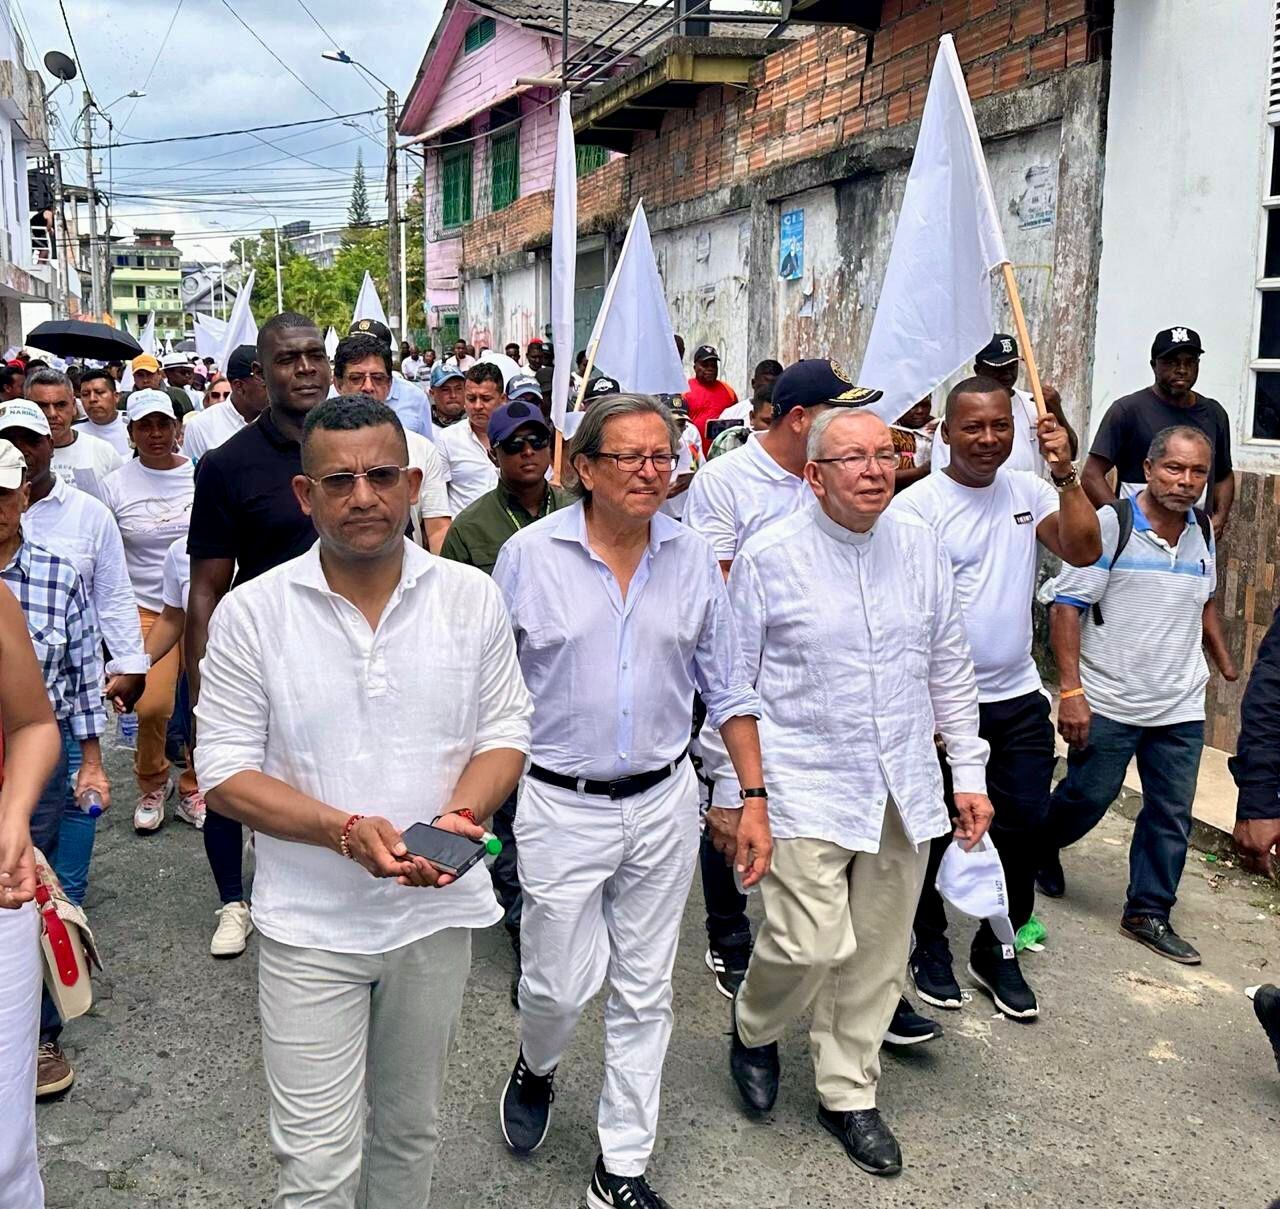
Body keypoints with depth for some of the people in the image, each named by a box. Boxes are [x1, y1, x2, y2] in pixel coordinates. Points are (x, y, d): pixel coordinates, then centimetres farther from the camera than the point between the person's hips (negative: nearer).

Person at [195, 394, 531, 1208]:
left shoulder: (472, 597, -4)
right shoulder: (252, 612, -9)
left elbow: (504, 731, 1)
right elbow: (225, 770, -8)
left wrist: (459, 816, -19)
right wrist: (345, 829, -22)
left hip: (436, 911, 2)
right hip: (310, 924, -2)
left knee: (411, 1133, 21)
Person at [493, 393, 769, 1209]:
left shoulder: (693, 559, 0)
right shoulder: (529, 555, -7)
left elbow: (727, 688, 6)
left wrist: (755, 798, 3)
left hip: (664, 802, 3)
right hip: (562, 806, -2)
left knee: (645, 992, 11)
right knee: (561, 983, 6)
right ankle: (536, 1071, 43)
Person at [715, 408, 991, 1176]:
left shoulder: (921, 547, 5)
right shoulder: (769, 557, -7)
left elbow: (951, 670, 12)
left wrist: (970, 774, 10)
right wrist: (731, 793, -1)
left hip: (905, 788, 4)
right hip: (807, 786, -4)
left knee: (879, 954, 11)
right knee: (814, 944, -11)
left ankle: (849, 1092, 32)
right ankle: (754, 1028, 22)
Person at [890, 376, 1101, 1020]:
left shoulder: (1027, 491, 4)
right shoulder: (917, 505, -12)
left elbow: (1084, 551, -7)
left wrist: (1066, 475, -17)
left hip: (1019, 699, 5)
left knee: (1023, 825, 11)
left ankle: (996, 949, 30)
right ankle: (930, 944, 31)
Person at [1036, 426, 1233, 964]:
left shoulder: (1202, 532, 8)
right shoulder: (1111, 525, -11)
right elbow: (1066, 605, -14)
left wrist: (1224, 659, 19)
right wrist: (1071, 690, -19)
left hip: (1181, 708, 5)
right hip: (1108, 703, -5)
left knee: (1171, 814, 8)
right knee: (1087, 797, 7)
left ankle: (1148, 913, 22)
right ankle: (1039, 850, 36)